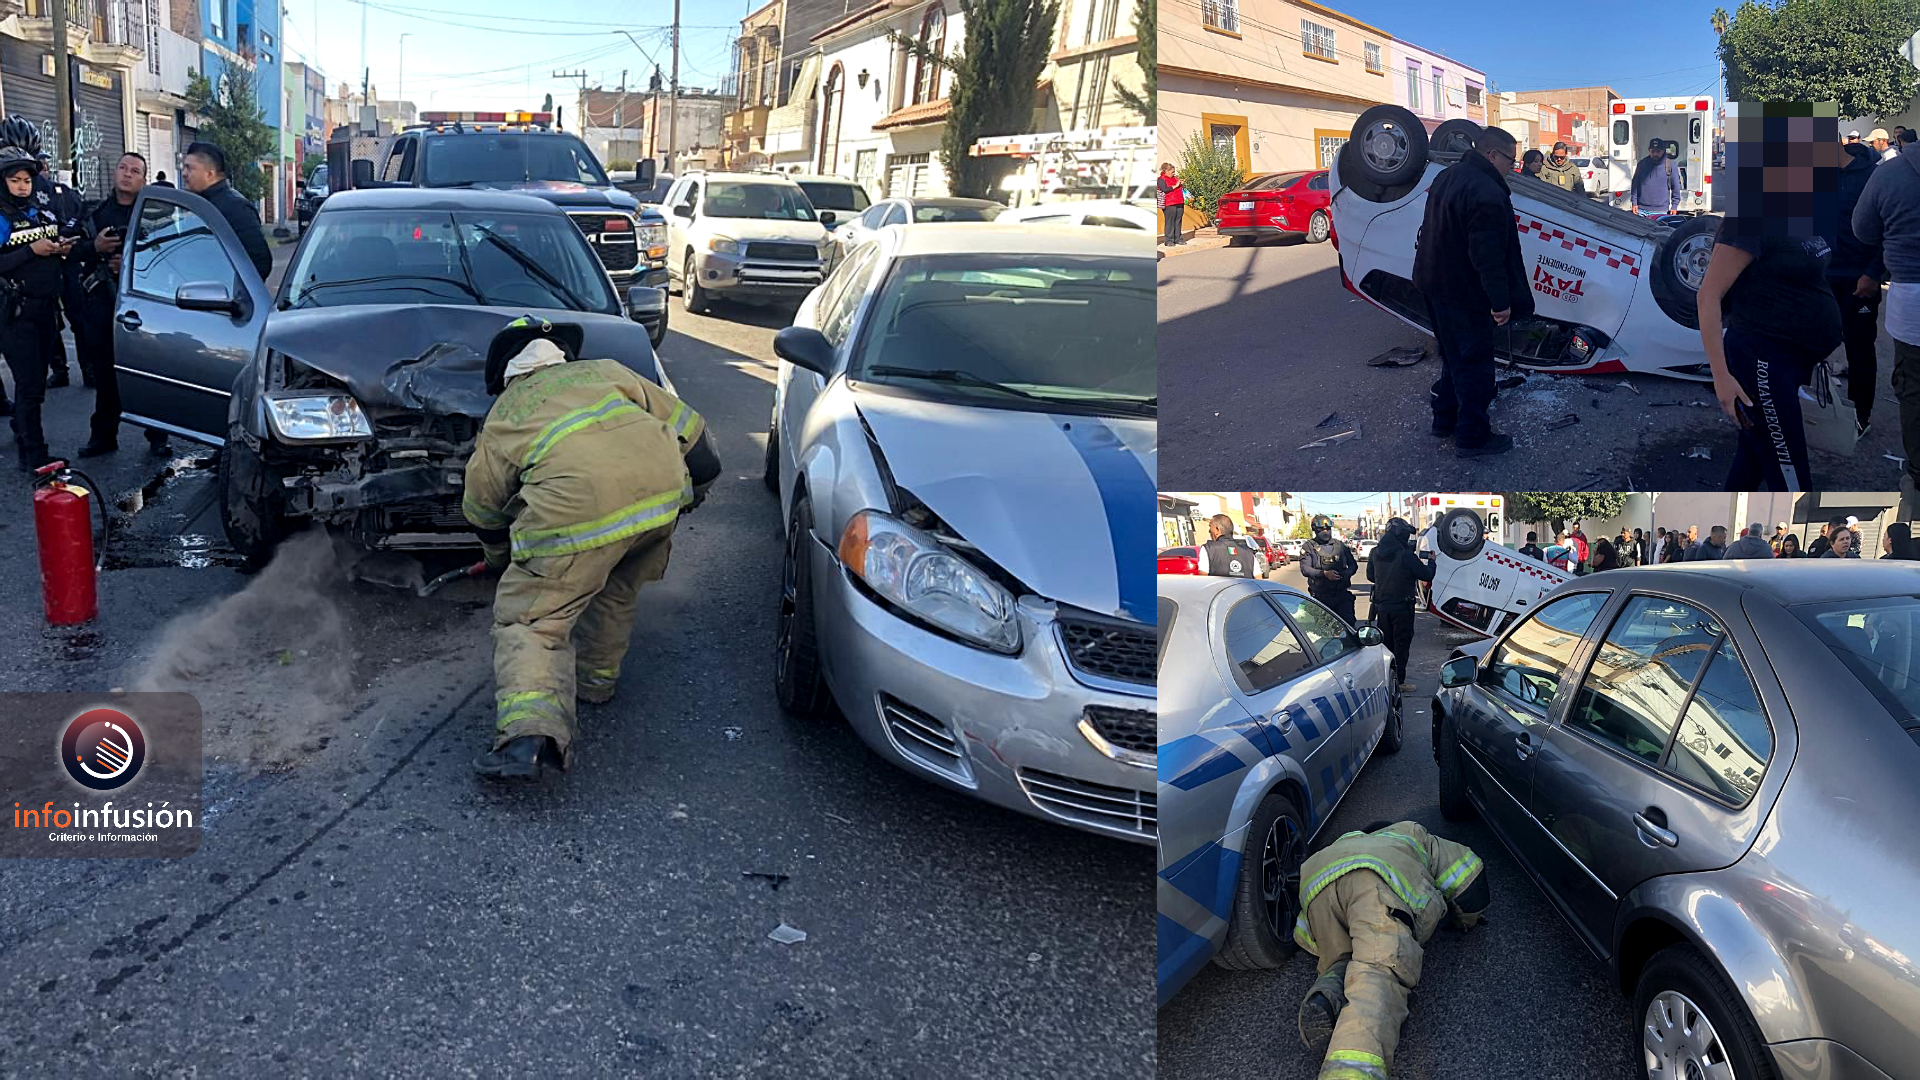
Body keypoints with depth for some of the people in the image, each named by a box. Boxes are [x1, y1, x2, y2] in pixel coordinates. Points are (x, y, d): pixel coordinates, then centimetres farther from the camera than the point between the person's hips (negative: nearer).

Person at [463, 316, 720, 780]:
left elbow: (482, 511, 33)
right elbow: (685, 425, 27)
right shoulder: (607, 371, 32)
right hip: (663, 483, 4)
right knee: (617, 591, 30)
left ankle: (529, 733, -17)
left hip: (577, 504, -4)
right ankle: (596, 680, 40)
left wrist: (502, 561, 52)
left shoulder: (501, 417, 26)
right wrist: (694, 489, 40)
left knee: (532, 618, 2)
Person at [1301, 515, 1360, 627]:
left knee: (1348, 622, -7)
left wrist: (1346, 573, -9)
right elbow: (1305, 569, -9)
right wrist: (1324, 573, -23)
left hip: (1342, 594, 2)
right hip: (1320, 596, -2)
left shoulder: (1340, 545, 14)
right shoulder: (1309, 547, 3)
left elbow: (1353, 565, 15)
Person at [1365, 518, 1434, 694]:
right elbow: (1427, 575, -10)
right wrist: (1431, 561, 9)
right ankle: (1399, 681, 3)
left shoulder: (1375, 553, 1)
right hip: (1401, 606, -6)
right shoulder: (1406, 555, -18)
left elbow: (1370, 576, 15)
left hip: (1382, 605, 6)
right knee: (1401, 644, 2)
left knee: (1385, 643, 16)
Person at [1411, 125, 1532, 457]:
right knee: (1474, 363, 0)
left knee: (1455, 357, 23)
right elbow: (1488, 255, -27)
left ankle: (1445, 419, 33)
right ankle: (1473, 436, 7)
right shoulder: (1487, 193, -24)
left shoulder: (1447, 176, 8)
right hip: (1463, 292, -10)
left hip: (1434, 282, 10)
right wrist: (1501, 300, -22)